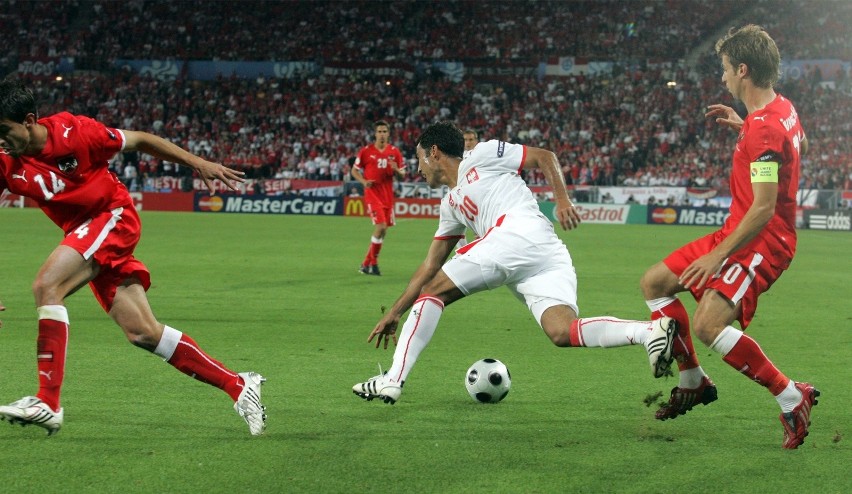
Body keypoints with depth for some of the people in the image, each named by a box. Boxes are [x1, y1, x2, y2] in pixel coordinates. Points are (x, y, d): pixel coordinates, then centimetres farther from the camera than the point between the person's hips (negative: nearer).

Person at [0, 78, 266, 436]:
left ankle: (48, 403, -24)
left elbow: (139, 140, -4)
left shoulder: (73, 133, -17)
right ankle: (238, 386, 12)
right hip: (84, 234, 6)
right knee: (143, 333, 1)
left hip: (114, 217, -6)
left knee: (46, 285, -24)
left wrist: (197, 163, 1)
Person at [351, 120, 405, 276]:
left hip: (388, 195, 5)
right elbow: (354, 171, 5)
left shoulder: (395, 152, 6)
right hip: (372, 193, -5)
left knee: (383, 230, 6)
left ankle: (366, 264, 19)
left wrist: (397, 170, -12)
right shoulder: (366, 151, -2)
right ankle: (373, 263, -4)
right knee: (381, 226, -18)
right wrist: (364, 181, -13)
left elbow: (402, 176, 11)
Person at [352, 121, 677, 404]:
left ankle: (393, 380, -5)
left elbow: (544, 157, 12)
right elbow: (430, 266, 40)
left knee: (433, 292, 2)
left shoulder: (482, 156, 16)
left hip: (520, 232, -7)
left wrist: (562, 200, -3)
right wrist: (394, 313, 39)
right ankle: (649, 330, -33)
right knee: (563, 332, -16)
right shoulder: (451, 204, 38)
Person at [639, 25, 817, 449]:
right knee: (654, 283, 13)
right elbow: (793, 145, 30)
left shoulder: (764, 127, -24)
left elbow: (763, 208, -28)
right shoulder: (782, 109, 6)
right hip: (737, 233, 11)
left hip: (762, 243, -11)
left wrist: (717, 256, -27)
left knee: (709, 325, -28)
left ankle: (792, 398, -13)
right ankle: (693, 382, 24)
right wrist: (741, 127, 21)